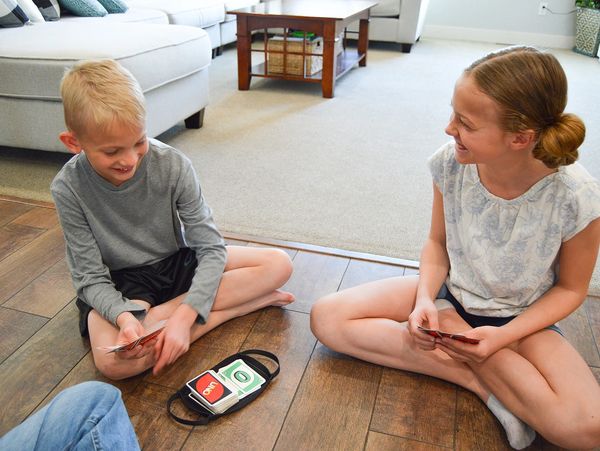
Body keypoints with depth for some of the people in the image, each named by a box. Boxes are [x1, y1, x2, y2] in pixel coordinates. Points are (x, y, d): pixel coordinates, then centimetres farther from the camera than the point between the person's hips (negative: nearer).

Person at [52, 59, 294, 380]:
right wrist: (124, 316, -36)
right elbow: (90, 278, -14)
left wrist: (184, 316, -32)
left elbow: (211, 248, -19)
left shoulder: (173, 165, -20)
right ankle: (246, 301, -20)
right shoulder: (68, 188, -18)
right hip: (120, 284, -1)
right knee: (114, 361, -35)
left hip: (179, 263, 1)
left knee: (279, 264, -14)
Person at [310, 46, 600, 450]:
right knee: (327, 318, -17)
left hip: (521, 319, -2)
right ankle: (480, 382, -13)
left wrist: (502, 337, -21)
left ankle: (448, 331, -9)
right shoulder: (450, 163, -19)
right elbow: (438, 242, -3)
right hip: (450, 292, 3)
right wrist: (424, 298, -21)